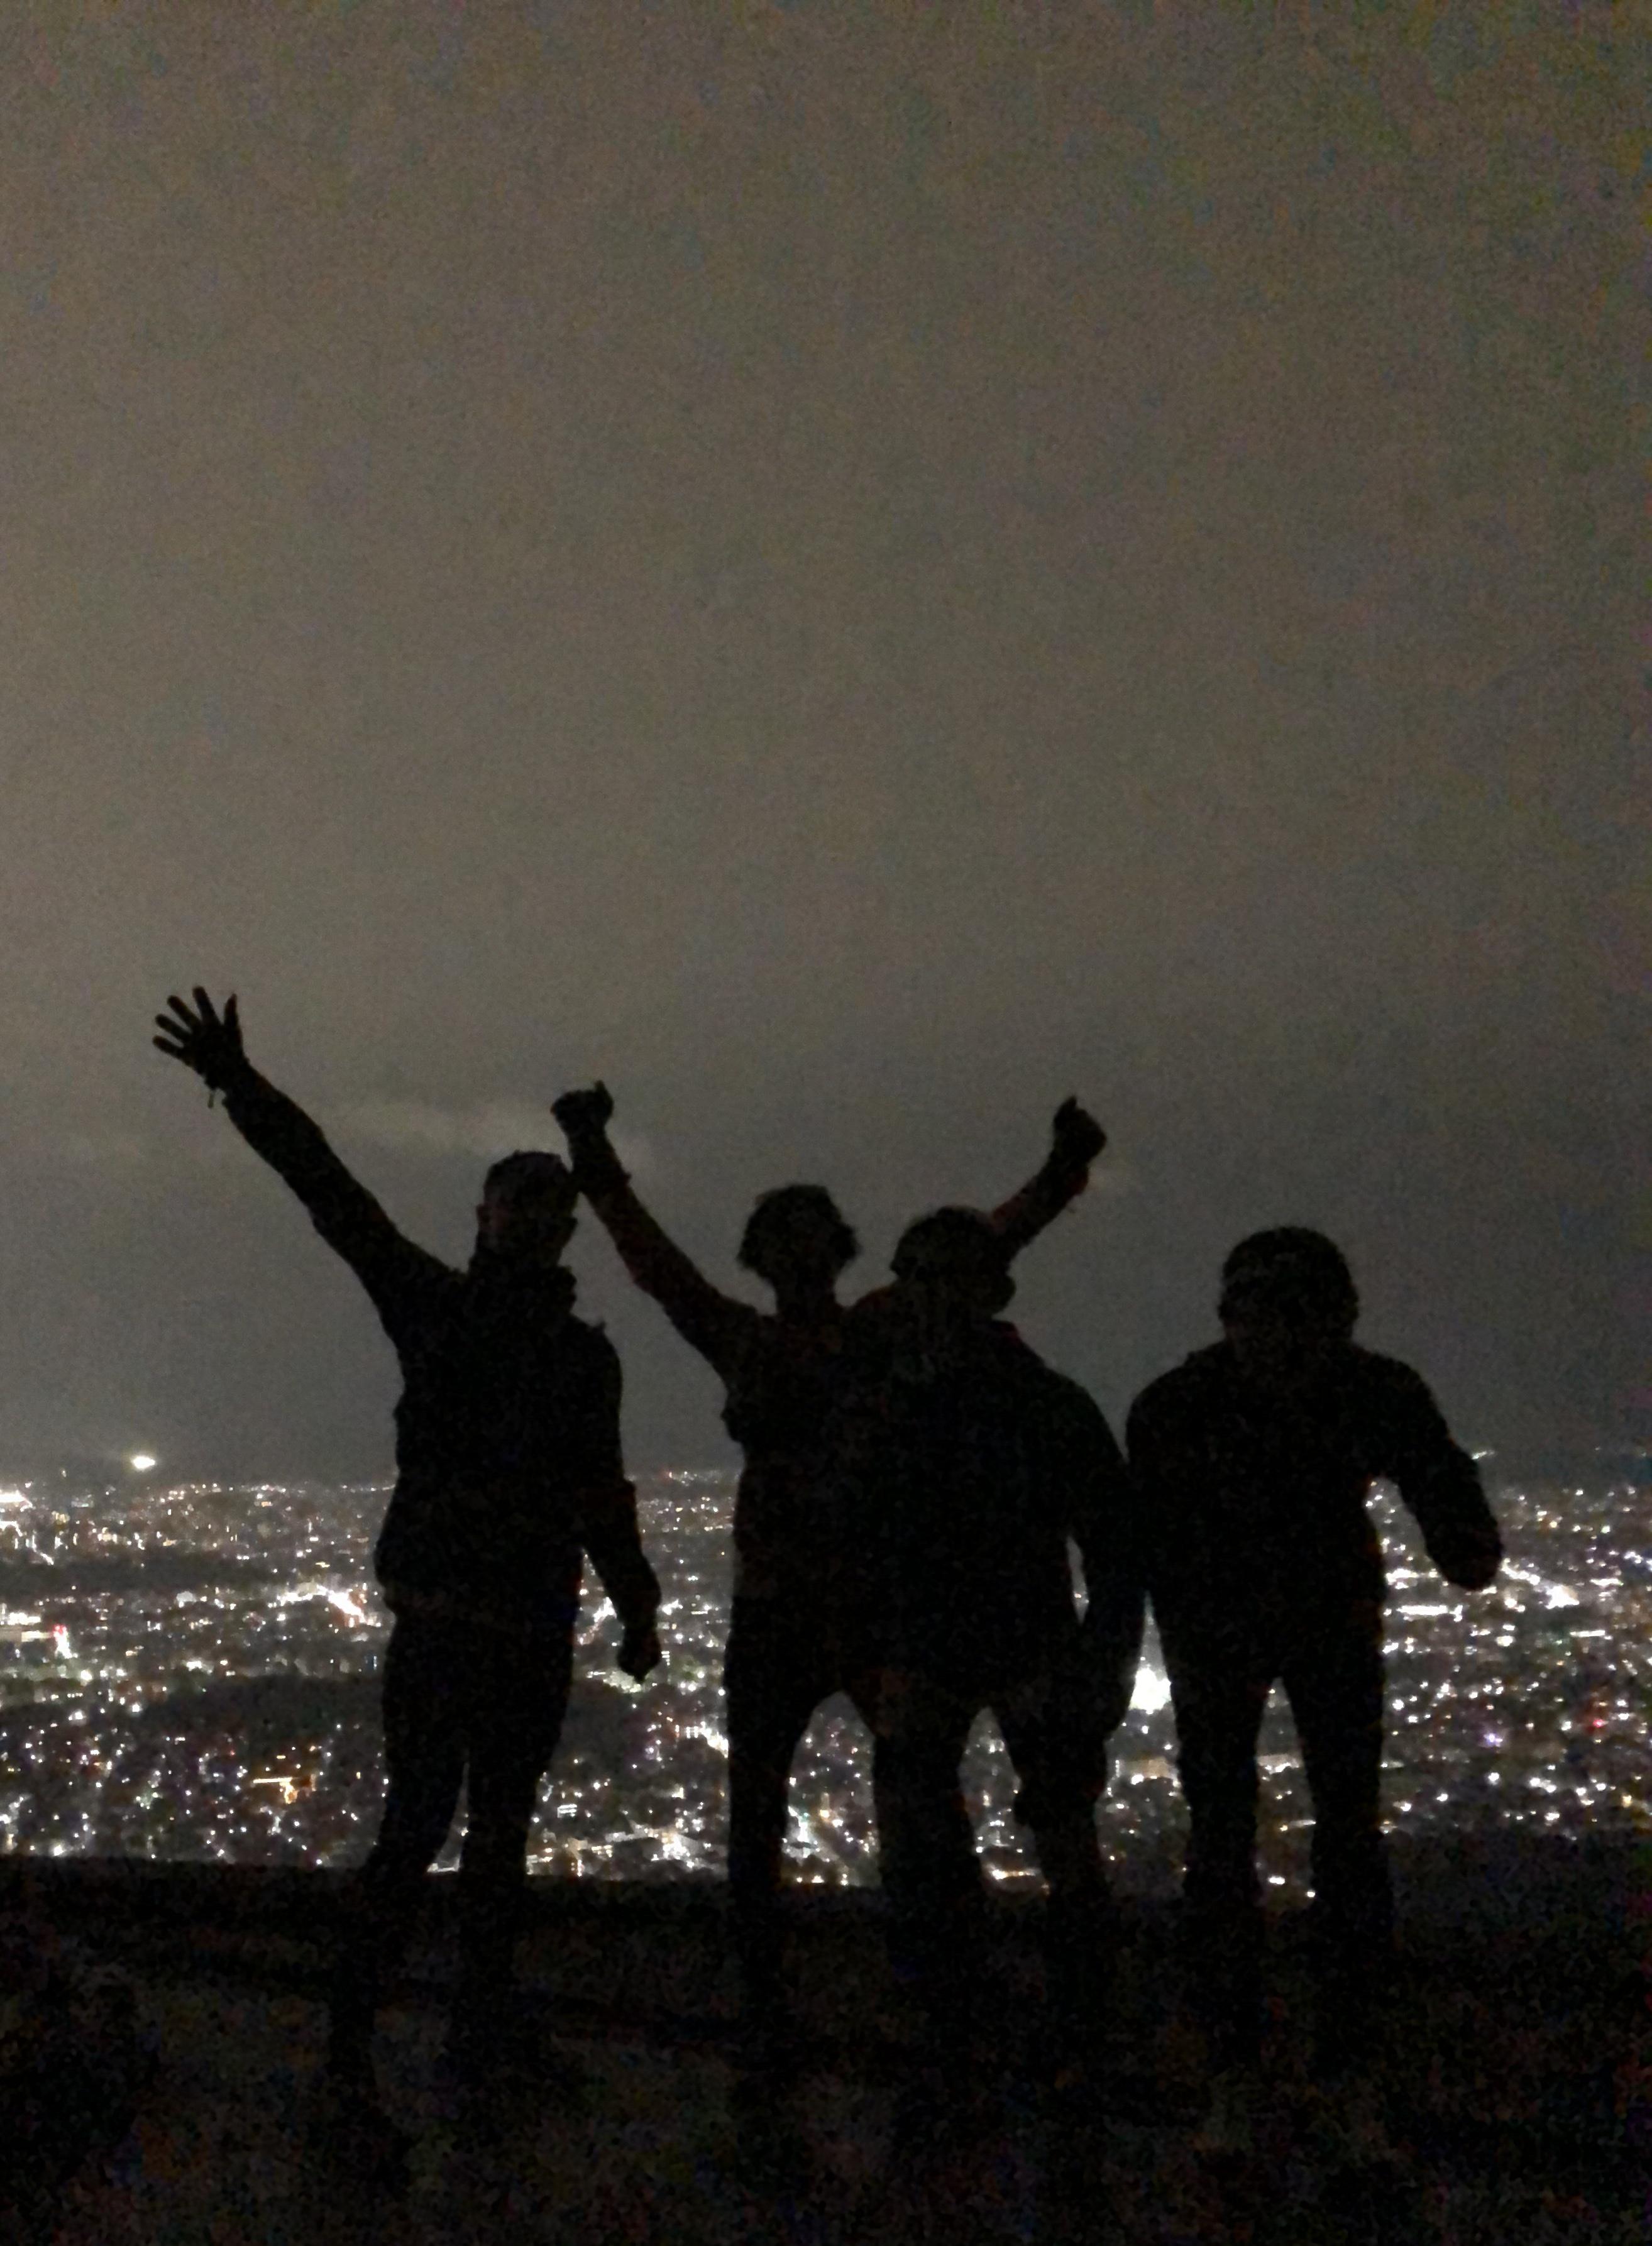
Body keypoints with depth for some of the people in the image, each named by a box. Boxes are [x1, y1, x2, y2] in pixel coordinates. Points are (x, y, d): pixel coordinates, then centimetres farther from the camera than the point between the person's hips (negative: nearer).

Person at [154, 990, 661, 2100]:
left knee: (503, 1832, 8)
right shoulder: (435, 1306, 4)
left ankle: (480, 2036, 15)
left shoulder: (586, 1354, 14)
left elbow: (602, 1495, 21)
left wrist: (636, 1609, 17)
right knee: (420, 1821, -11)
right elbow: (335, 1197, -5)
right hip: (438, 1608, -4)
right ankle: (350, 2033, -8)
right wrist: (245, 1091, -15)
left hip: (537, 1629, 4)